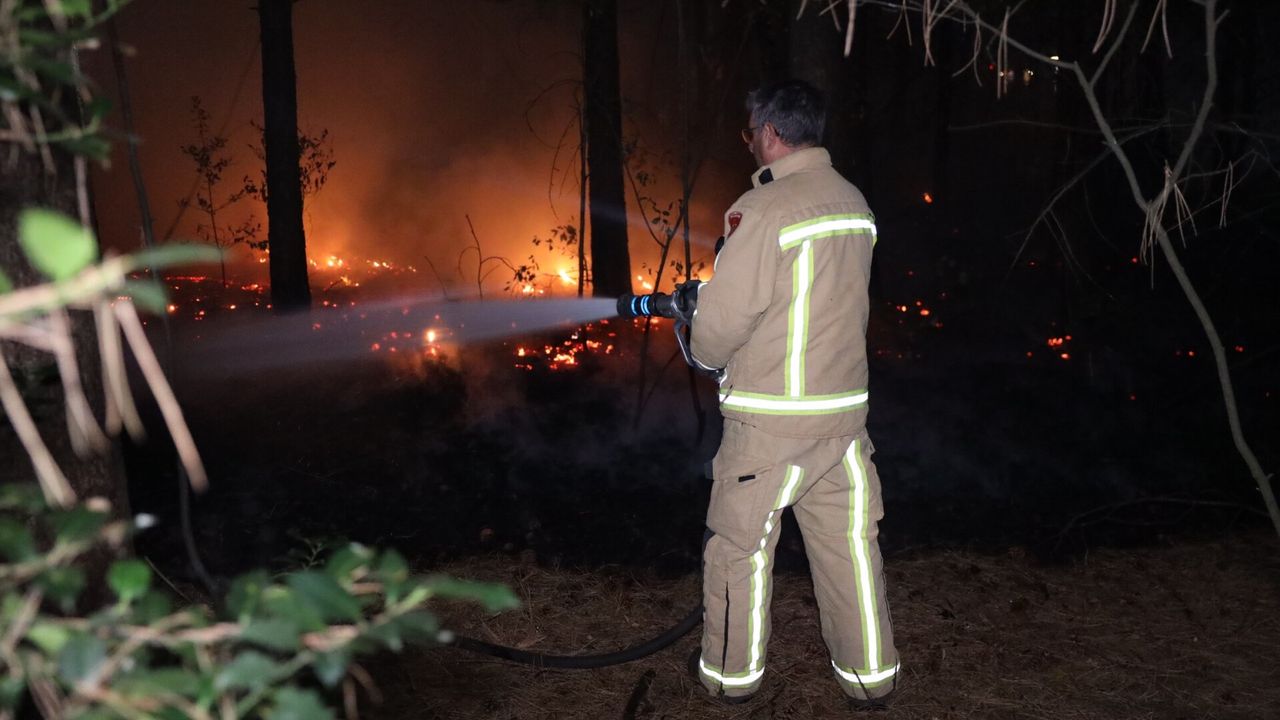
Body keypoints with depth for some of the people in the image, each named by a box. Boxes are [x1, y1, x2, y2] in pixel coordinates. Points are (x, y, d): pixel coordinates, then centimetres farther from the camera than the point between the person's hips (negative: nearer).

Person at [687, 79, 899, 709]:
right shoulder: (854, 202, 6)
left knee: (740, 545, 11)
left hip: (771, 420, -6)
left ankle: (731, 671, 26)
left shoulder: (764, 208, -17)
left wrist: (706, 351, 6)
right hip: (845, 407, 6)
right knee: (848, 541, 14)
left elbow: (722, 319, -17)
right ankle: (870, 675, 25)